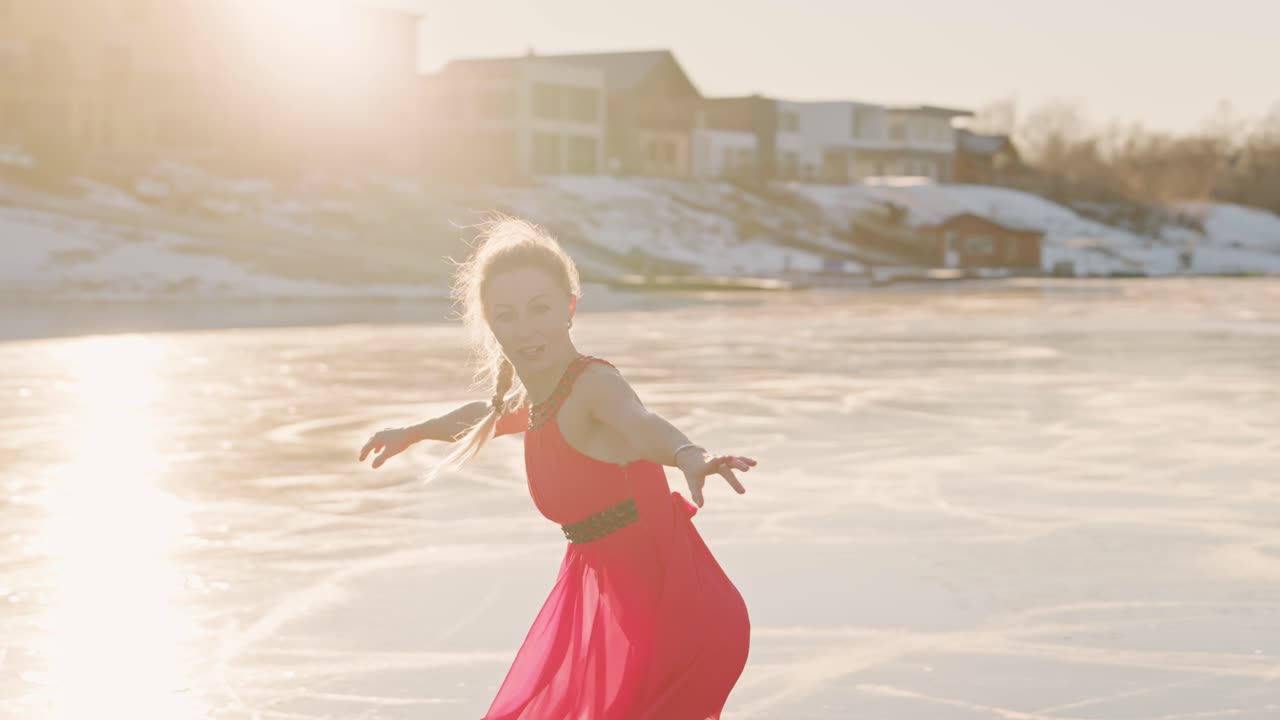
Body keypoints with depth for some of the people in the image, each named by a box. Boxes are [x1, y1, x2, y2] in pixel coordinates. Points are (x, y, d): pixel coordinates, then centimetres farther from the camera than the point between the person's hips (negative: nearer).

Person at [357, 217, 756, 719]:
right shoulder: (530, 400, 6)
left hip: (661, 598, -9)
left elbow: (640, 423, -44)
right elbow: (485, 417, 31)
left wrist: (687, 456, -66)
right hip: (604, 592, 9)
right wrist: (411, 433, 48)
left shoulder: (593, 383, -20)